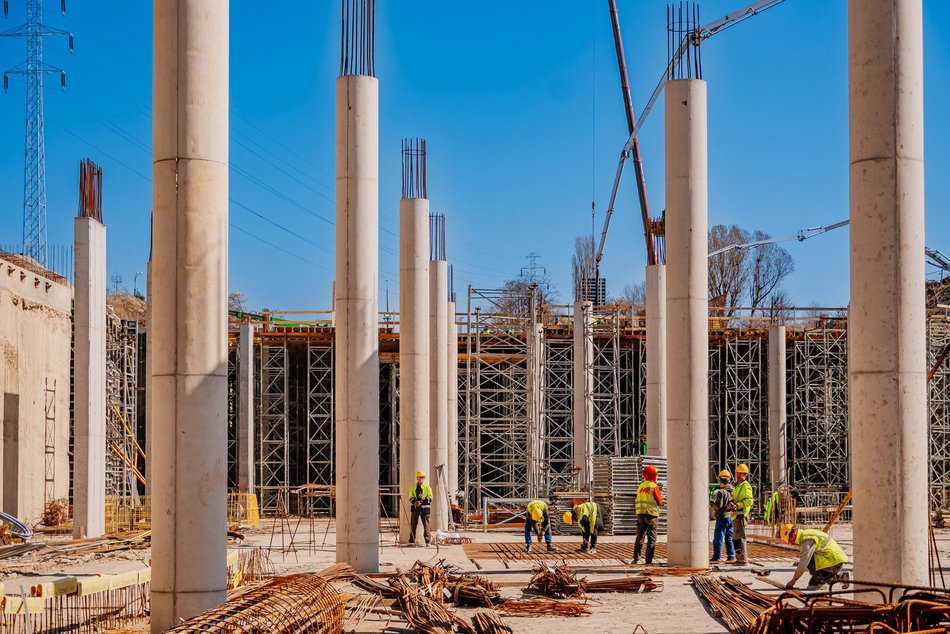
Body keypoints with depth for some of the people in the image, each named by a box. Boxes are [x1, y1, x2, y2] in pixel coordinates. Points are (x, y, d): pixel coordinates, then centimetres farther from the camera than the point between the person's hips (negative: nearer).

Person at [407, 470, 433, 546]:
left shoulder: (427, 487, 4)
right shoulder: (413, 487, 10)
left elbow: (430, 498, -1)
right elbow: (410, 497, 4)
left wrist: (424, 499, -22)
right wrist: (414, 502, -17)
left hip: (424, 507, -2)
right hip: (415, 507, 2)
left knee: (426, 524, -4)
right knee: (413, 524, 5)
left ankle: (427, 541, -2)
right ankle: (411, 540, 14)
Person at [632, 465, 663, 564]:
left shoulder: (640, 486, 9)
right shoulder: (654, 486, -10)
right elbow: (659, 501, -8)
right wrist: (659, 493, 11)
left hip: (640, 513, 6)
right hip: (651, 513, -6)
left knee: (639, 537, 13)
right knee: (651, 538, -1)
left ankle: (636, 559, 10)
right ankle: (649, 560, -4)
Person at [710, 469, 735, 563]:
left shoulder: (720, 492, -15)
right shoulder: (732, 491, 7)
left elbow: (718, 505, -19)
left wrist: (711, 503, -2)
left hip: (722, 517, -7)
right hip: (731, 517, 7)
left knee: (718, 538, -2)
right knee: (729, 539, 13)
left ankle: (717, 558, -3)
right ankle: (731, 557, 13)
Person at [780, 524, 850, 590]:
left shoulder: (808, 540, -20)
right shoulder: (806, 534, 12)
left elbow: (804, 562, -24)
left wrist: (794, 579, -18)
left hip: (835, 562, -10)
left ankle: (819, 581, -10)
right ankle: (839, 576, 14)